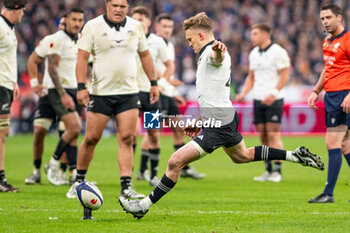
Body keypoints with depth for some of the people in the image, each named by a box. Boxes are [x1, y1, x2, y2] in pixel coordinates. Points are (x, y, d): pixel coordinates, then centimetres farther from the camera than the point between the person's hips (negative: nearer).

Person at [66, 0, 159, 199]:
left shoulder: (136, 27, 7)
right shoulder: (93, 26, -3)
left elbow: (145, 55, 18)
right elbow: (82, 57, -5)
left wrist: (154, 83, 16)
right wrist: (81, 87, -14)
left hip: (129, 93, 2)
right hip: (100, 92, -2)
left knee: (127, 138, -6)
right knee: (91, 138, 1)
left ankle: (126, 187, -7)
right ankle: (79, 181, 18)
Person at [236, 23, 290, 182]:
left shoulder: (278, 52, -8)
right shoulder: (254, 54, 14)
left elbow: (285, 75, -11)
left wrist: (274, 93, -21)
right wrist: (243, 93, 6)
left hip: (273, 100, -7)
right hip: (258, 100, 7)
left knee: (273, 135, -10)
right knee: (262, 136, 6)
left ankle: (277, 171, -6)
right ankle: (268, 170, 12)